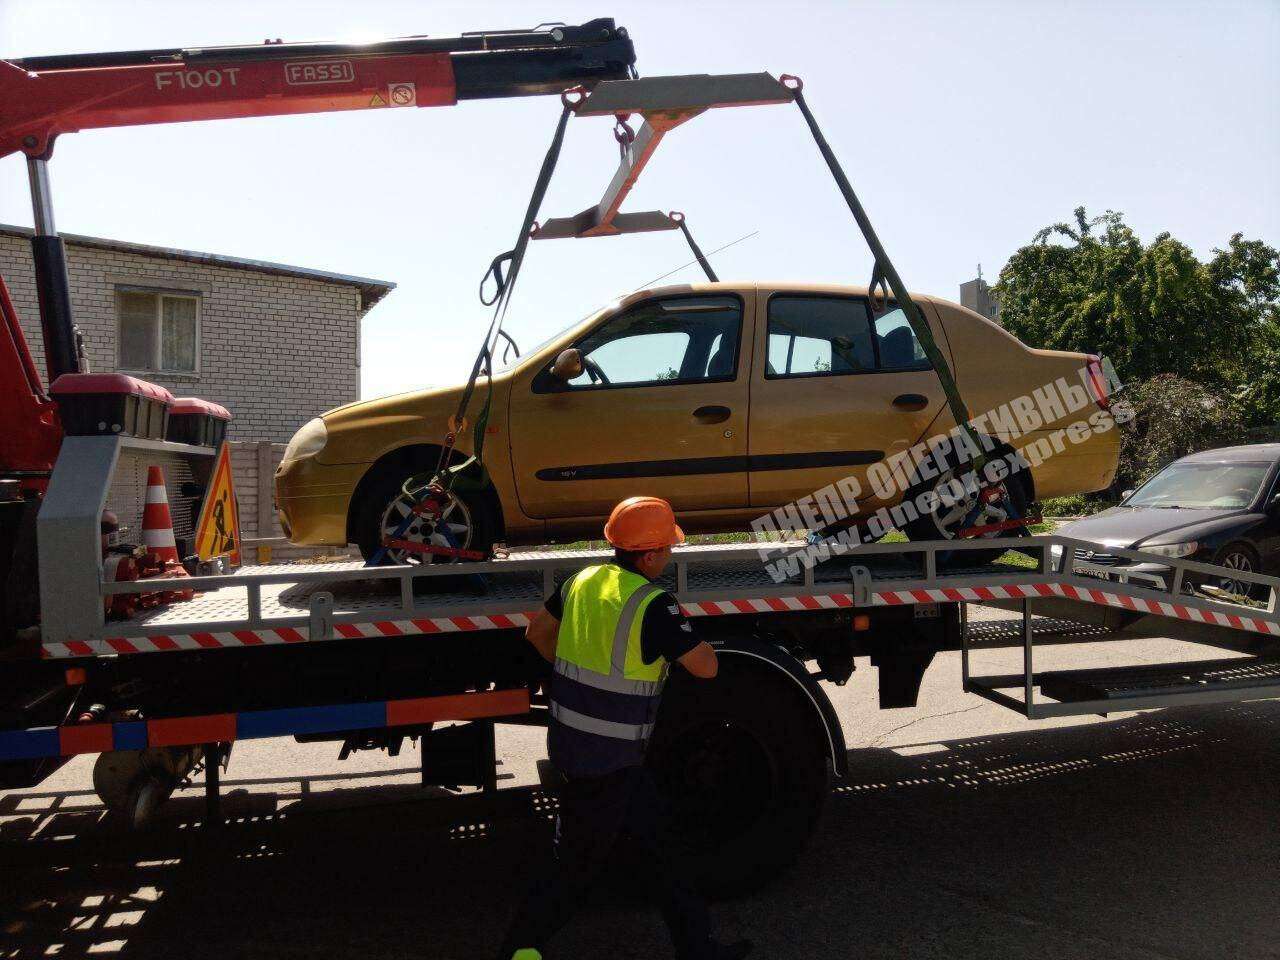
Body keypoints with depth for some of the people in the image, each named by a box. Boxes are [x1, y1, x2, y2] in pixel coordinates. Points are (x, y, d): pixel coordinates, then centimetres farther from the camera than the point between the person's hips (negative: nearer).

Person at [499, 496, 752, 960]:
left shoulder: (584, 581, 3)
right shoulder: (652, 604, -21)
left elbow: (537, 633, 15)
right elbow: (705, 666, -17)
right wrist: (687, 634, 2)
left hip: (571, 738, 8)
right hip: (606, 759, -8)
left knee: (658, 841, 18)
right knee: (579, 862, 10)